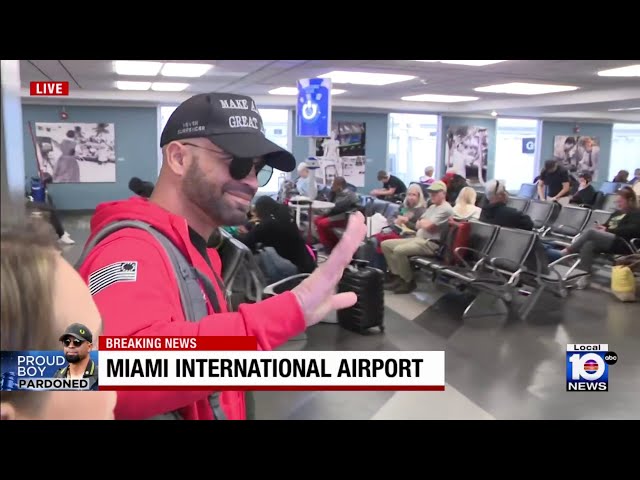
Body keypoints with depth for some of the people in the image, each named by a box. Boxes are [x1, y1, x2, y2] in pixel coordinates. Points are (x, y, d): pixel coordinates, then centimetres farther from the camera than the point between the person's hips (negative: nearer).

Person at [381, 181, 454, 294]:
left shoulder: (446, 209, -12)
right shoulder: (432, 207, 20)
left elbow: (427, 226, -20)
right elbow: (418, 225, 16)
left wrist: (422, 222, 2)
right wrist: (424, 223, -6)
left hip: (430, 243, -10)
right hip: (418, 239, 10)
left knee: (399, 250, -31)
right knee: (386, 244, 2)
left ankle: (409, 282, -13)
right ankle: (396, 275, 3)